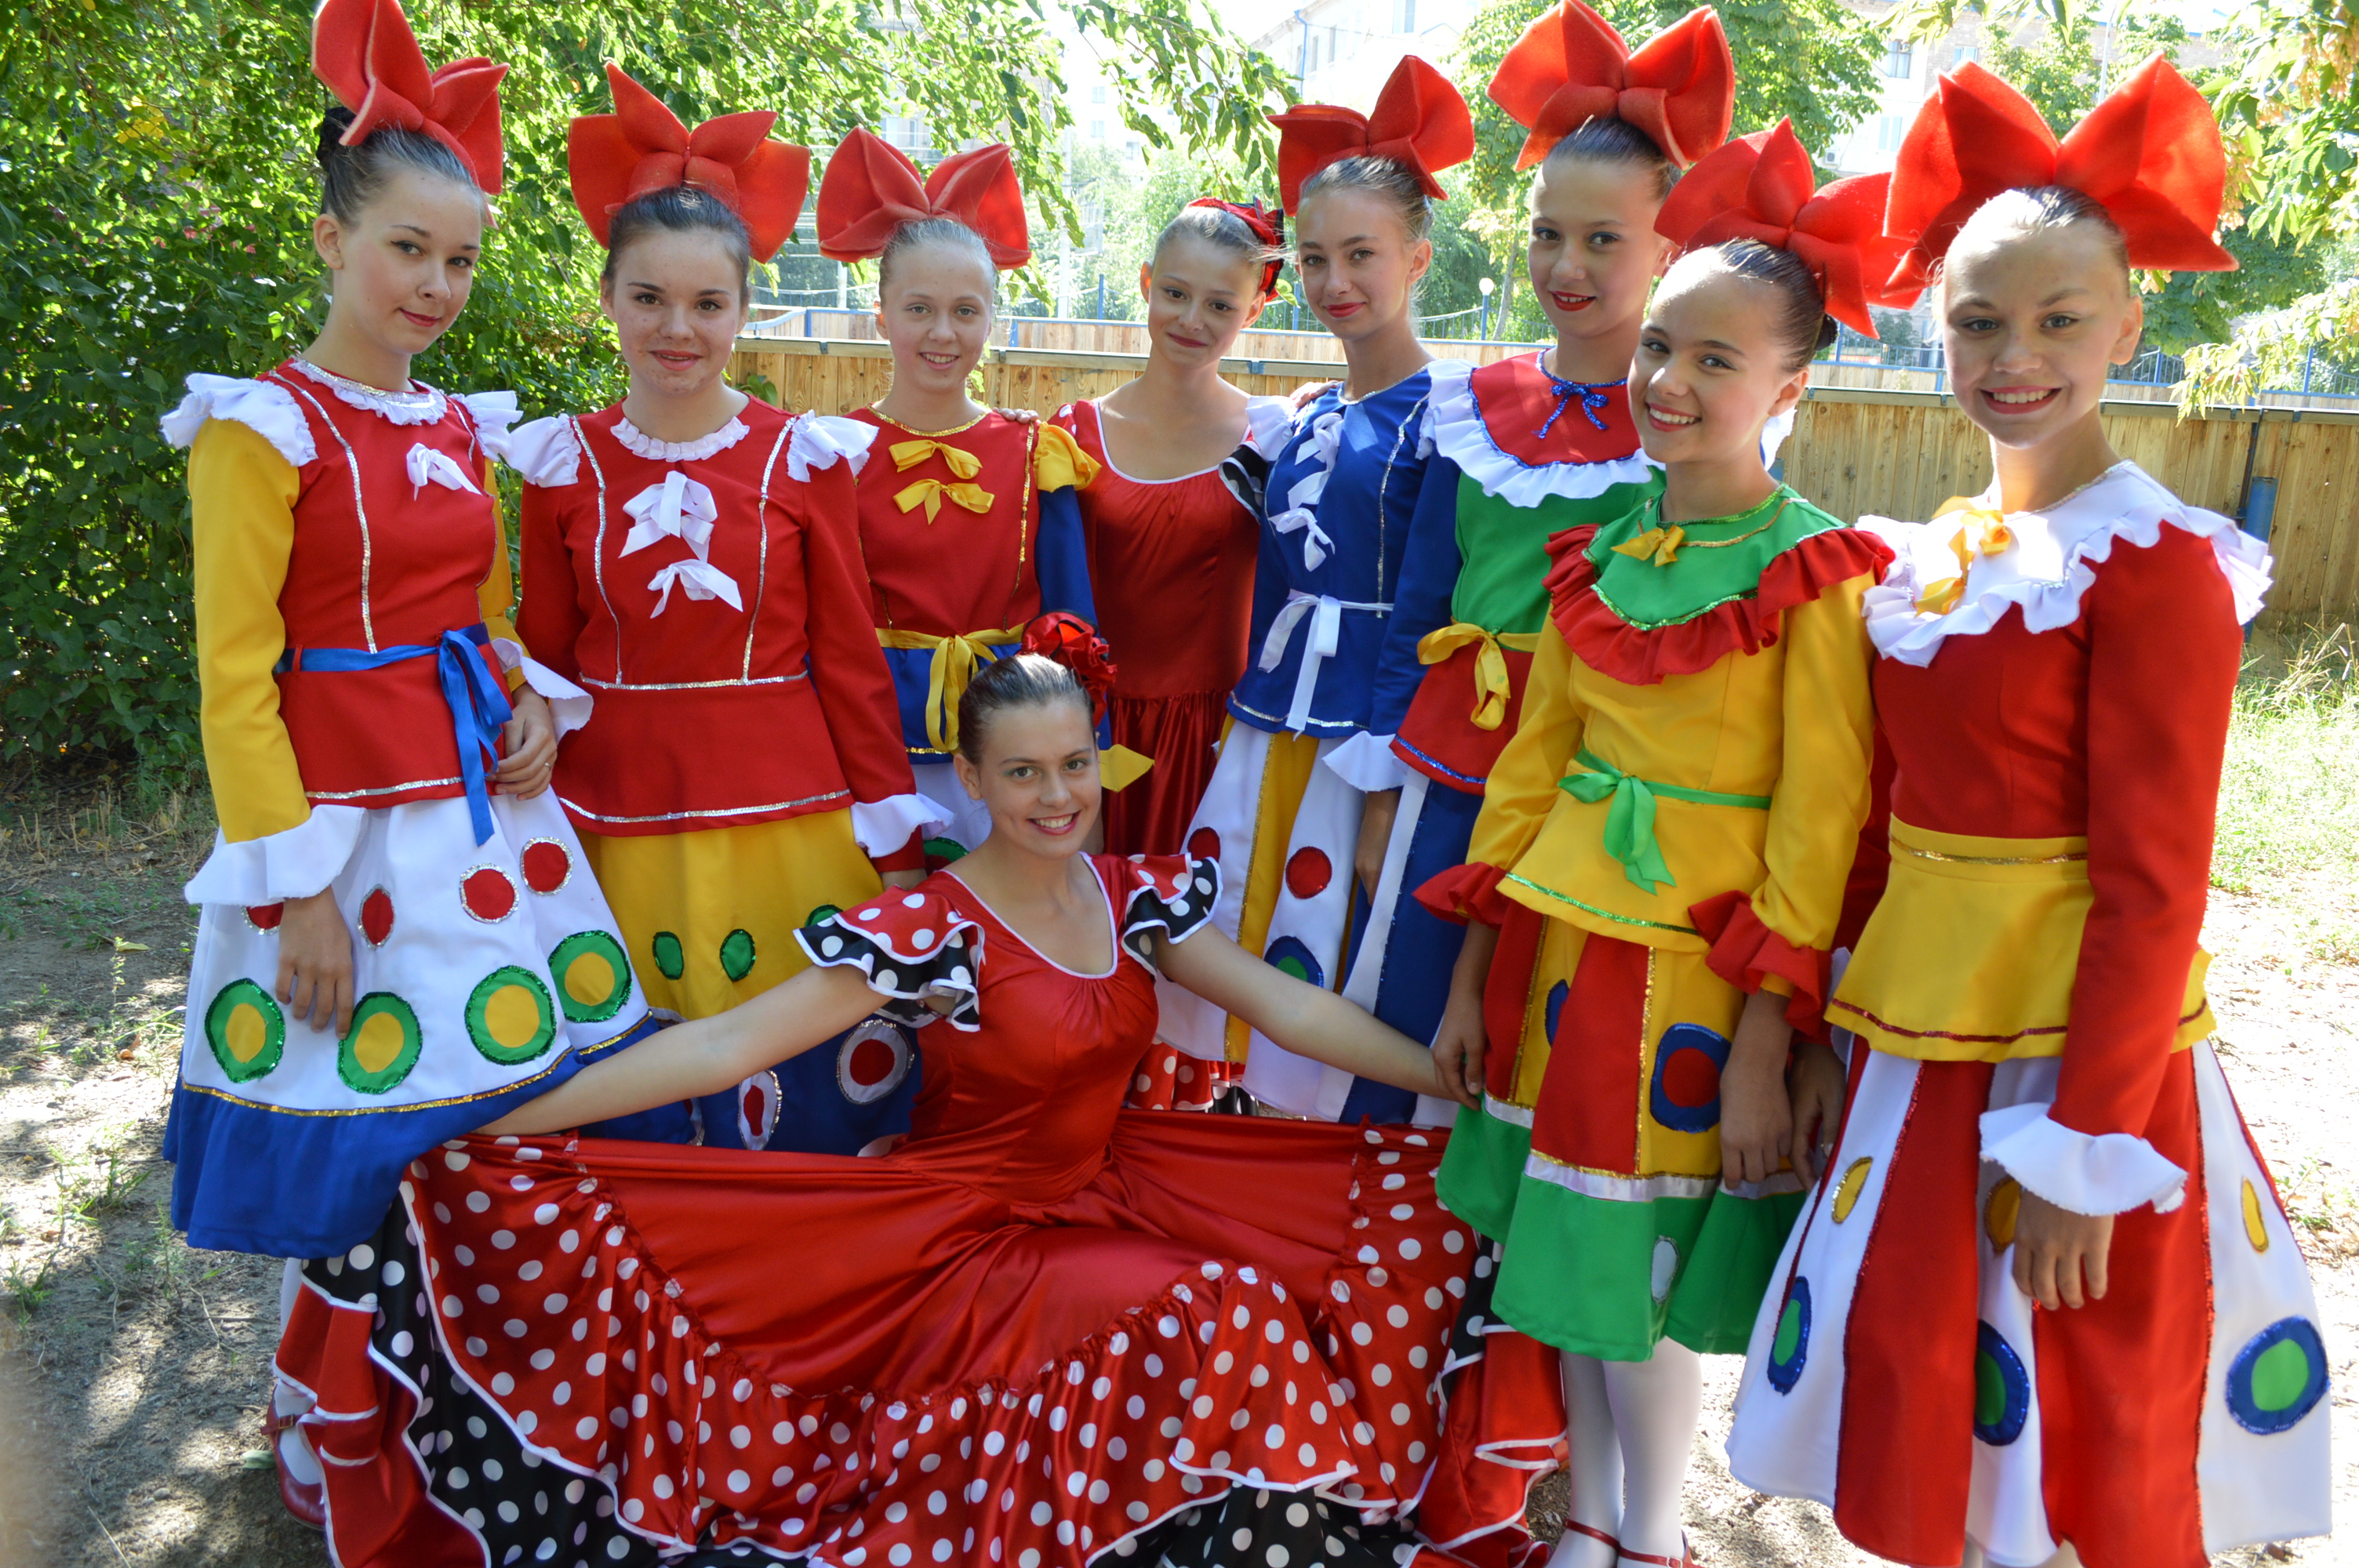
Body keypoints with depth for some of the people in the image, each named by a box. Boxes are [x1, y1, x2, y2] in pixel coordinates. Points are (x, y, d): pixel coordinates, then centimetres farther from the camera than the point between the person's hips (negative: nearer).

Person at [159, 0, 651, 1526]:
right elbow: (234, 680, -10)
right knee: (361, 1153, 5)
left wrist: (536, 700, 1)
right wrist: (297, 884, -14)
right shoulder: (264, 427, -8)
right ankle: (327, 1445, 30)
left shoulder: (464, 427, 11)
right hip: (350, 820, -6)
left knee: (503, 1132, 10)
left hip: (490, 800, 6)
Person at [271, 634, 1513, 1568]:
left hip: (1109, 1193, 6)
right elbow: (728, 1042, -22)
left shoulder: (1139, 894, 0)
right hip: (967, 1230, -6)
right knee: (1208, 1318, -28)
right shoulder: (926, 932, -17)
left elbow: (1290, 1010, 3)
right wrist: (483, 1126, -28)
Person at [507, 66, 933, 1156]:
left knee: (802, 1099, 5)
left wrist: (894, 844, 0)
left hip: (784, 821, -1)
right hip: (617, 828, 2)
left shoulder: (804, 457, -1)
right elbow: (543, 664, 9)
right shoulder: (564, 464, 4)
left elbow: (849, 657, 1)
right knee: (638, 1126, 10)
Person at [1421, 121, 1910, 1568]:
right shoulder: (1597, 555, 5)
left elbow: (1820, 819, -12)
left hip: (1709, 961, -5)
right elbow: (1534, 758, 8)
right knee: (1562, 1245, 15)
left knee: (1650, 1275, 6)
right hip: (1566, 934, 5)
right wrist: (1474, 967, 7)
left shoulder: (1816, 574, -11)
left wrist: (1767, 1039, -15)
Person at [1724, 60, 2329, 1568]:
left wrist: (2083, 1146, -17)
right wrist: (1838, 1018, 10)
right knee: (1918, 1410, 19)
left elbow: (2153, 886, -16)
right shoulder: (1934, 553, 7)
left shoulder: (2158, 564, -14)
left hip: (2077, 1039, -6)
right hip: (1920, 1029, 7)